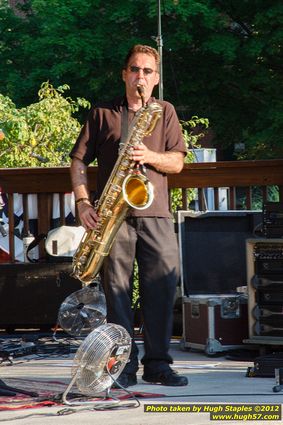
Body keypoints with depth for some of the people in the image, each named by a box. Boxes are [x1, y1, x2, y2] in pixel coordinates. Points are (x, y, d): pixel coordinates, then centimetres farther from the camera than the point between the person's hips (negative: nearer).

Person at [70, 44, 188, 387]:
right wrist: (82, 202, -5)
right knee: (117, 288, -4)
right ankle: (124, 367, -1)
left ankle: (157, 363, 3)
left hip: (155, 213, 1)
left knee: (163, 284, -5)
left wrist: (150, 156, -12)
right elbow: (79, 160, 9)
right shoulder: (102, 114, 11)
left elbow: (177, 162, 9)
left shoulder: (165, 112, 16)